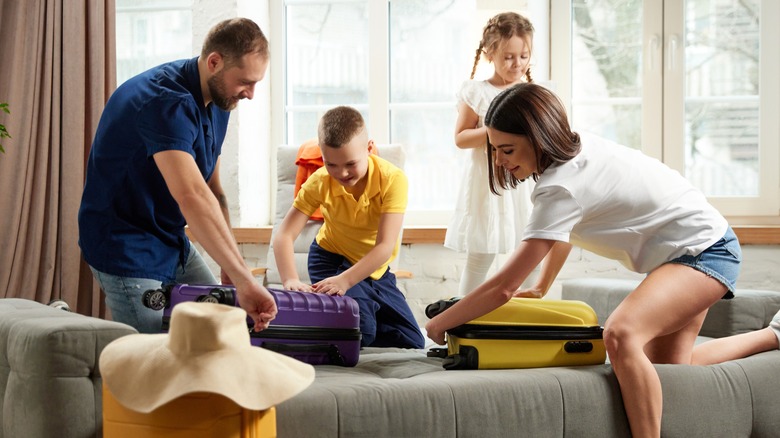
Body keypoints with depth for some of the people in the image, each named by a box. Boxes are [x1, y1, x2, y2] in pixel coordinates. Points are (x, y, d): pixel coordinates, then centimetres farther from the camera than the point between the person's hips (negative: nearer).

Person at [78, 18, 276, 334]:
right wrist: (244, 280, -48)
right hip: (128, 250, -9)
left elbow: (213, 192, 7)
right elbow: (192, 196, -43)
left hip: (174, 245, 9)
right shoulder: (166, 102, -29)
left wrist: (231, 267, -4)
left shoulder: (217, 100, 2)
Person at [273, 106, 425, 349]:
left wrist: (345, 280, -47)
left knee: (413, 343, 1)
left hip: (375, 268, 2)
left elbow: (385, 246, -33)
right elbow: (284, 235, -26)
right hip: (331, 261, -2)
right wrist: (290, 279, -45)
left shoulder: (393, 179, -26)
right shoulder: (319, 183, -21)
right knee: (359, 329, -28)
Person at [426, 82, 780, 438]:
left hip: (703, 250, -10)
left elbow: (502, 288, -25)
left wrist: (439, 324, -14)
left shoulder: (561, 188, -28)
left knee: (620, 335, -33)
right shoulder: (575, 146, -3)